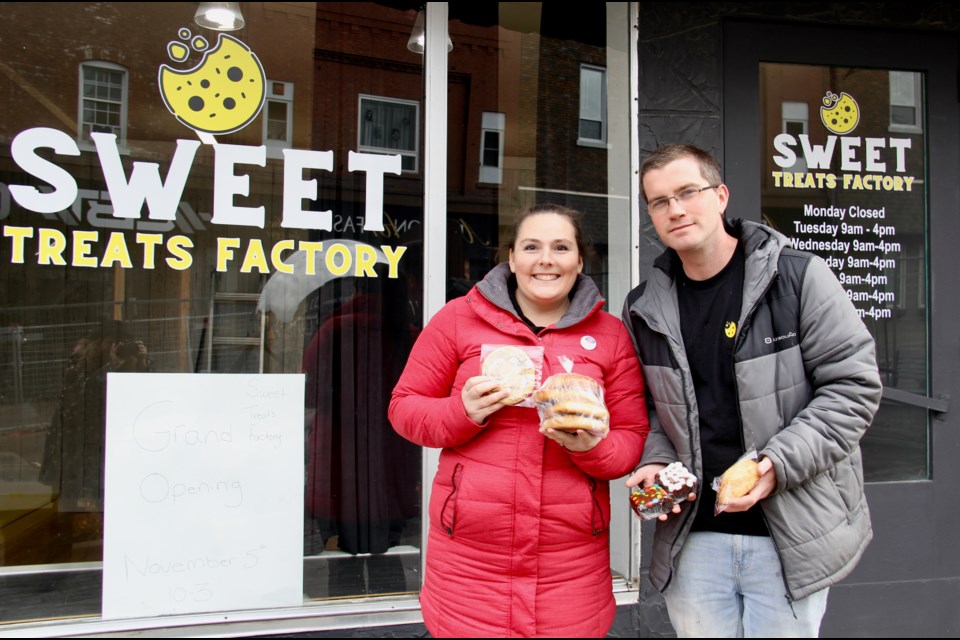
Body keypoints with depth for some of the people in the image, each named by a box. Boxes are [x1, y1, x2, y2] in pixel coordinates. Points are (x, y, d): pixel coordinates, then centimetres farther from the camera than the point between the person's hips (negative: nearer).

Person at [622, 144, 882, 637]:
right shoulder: (644, 309, 6)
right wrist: (655, 461, -5)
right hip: (692, 537, 3)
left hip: (789, 538, -3)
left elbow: (854, 385, -8)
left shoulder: (799, 277, -7)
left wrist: (778, 464, -18)